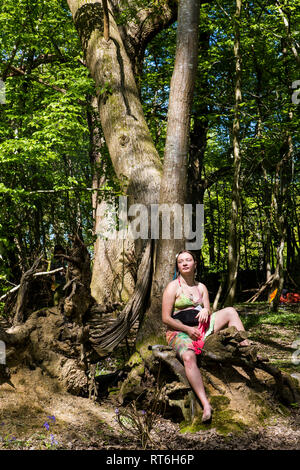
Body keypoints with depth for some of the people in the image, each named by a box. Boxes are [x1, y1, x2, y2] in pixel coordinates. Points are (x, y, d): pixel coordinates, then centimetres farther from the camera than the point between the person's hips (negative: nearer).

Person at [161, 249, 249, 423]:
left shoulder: (201, 287, 16)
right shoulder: (173, 287, -2)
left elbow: (209, 312, 14)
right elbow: (166, 318, -7)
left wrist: (206, 310, -12)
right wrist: (188, 330, -15)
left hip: (201, 328, 6)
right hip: (179, 332, -6)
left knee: (230, 311, -8)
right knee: (189, 357, -38)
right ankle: (206, 404, -45)